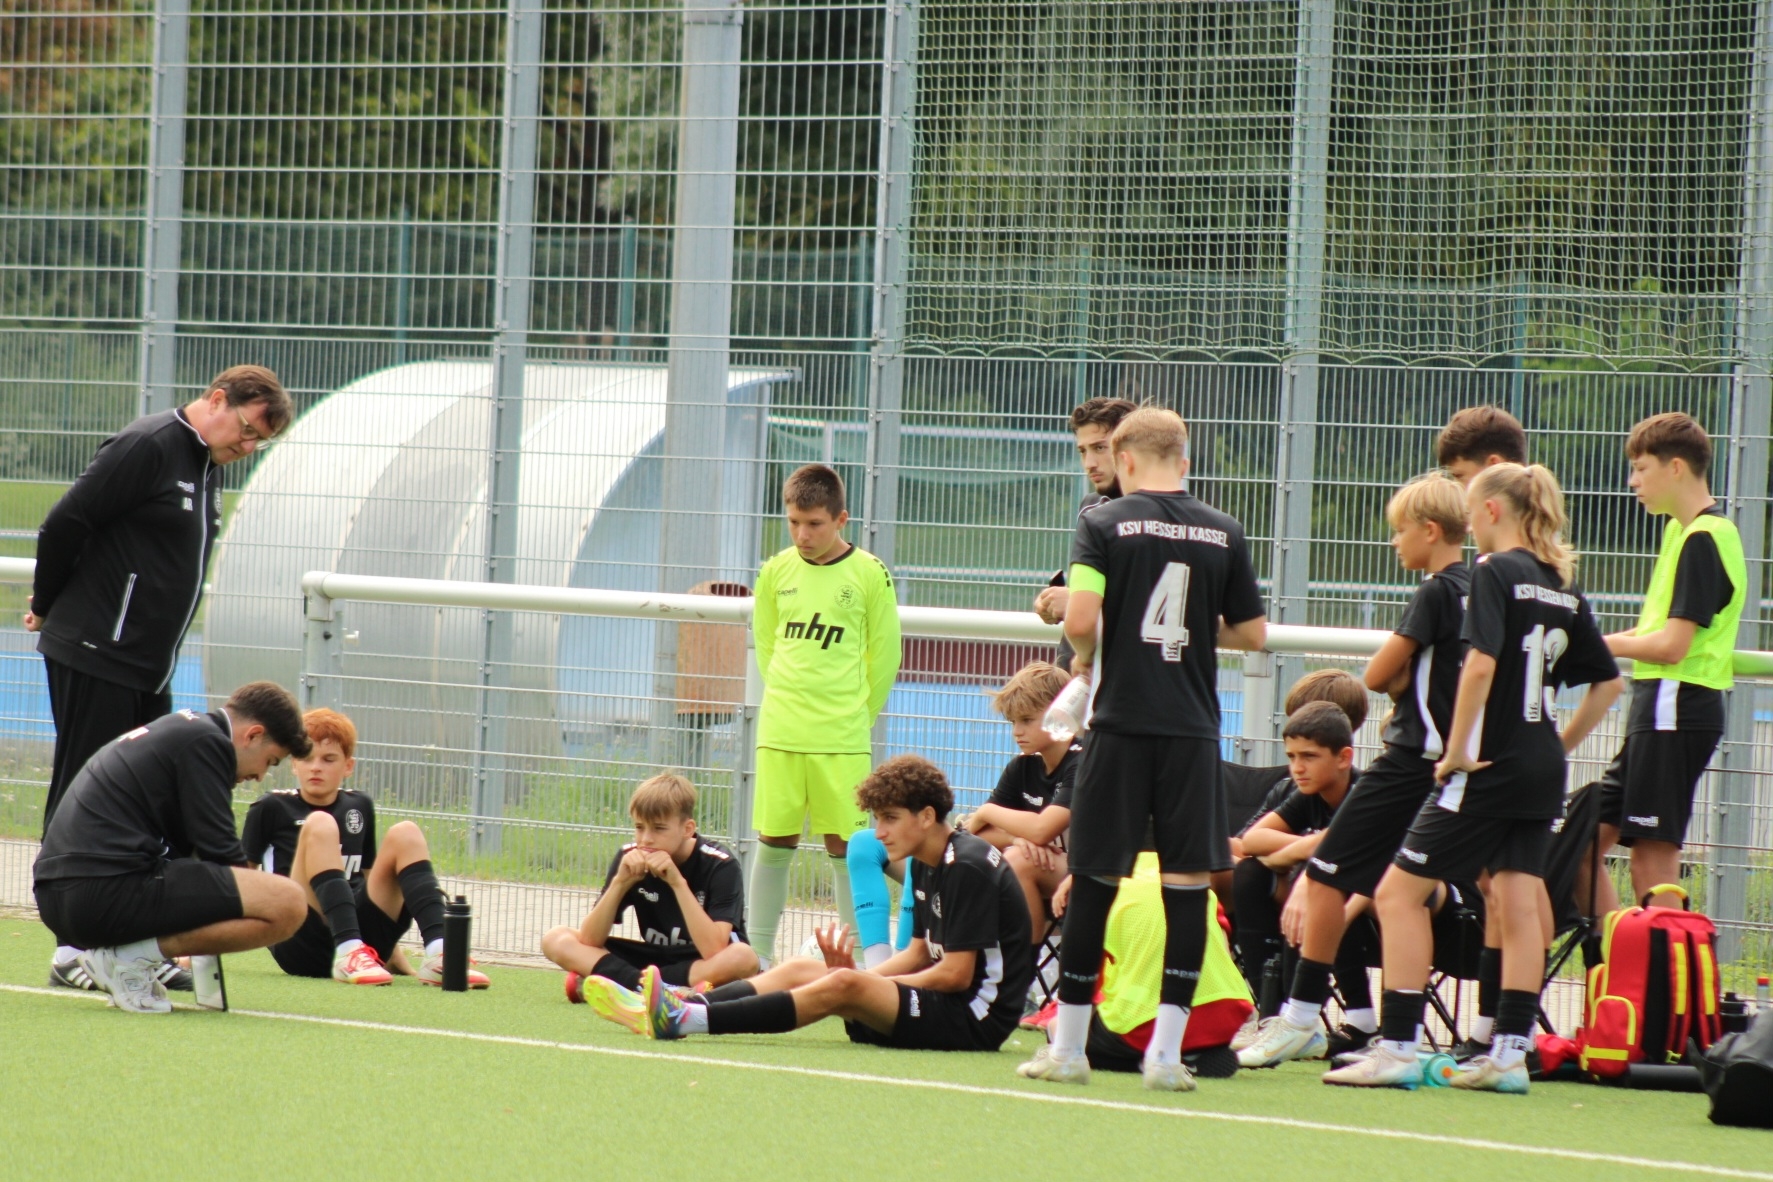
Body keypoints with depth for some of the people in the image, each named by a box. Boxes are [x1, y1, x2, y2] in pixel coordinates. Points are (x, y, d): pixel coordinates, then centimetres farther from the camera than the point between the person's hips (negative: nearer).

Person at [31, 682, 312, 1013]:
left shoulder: (175, 731, 26)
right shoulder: (206, 741, -3)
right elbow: (219, 850, -5)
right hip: (111, 893, -10)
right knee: (287, 904, -15)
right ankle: (134, 956, -11)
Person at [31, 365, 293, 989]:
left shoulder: (207, 464, 14)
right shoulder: (147, 447, -14)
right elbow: (63, 525, -14)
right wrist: (49, 608, 0)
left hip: (150, 668, 9)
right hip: (95, 658, -9)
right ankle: (73, 951, -2)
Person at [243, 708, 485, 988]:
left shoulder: (359, 807, 18)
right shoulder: (271, 809, 6)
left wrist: (398, 960, 20)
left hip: (363, 938, 4)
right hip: (299, 943, -4)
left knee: (405, 834, -8)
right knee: (319, 825, -22)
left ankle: (437, 954, -28)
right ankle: (347, 953, -42)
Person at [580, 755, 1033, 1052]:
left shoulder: (969, 868, -15)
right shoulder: (925, 865, 15)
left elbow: (956, 973, -18)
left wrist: (861, 982, -9)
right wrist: (861, 976, -3)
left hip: (975, 1020, -10)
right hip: (941, 1008, 10)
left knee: (840, 986, -29)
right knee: (800, 969, 2)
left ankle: (687, 1021, -40)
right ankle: (658, 1011, -13)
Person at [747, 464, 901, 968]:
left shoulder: (869, 575, -4)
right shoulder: (776, 572, 5)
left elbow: (885, 656, 3)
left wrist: (856, 713, 6)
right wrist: (788, 700, 13)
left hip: (843, 737, -3)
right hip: (779, 734, 3)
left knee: (845, 846, 0)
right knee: (774, 842, 5)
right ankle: (758, 954, 11)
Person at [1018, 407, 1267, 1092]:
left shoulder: (1105, 523, -3)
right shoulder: (1222, 533, 5)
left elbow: (1080, 619, -13)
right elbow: (1253, 632, 10)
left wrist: (1084, 659, 7)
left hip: (1121, 722, -1)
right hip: (1193, 727, 1)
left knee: (1095, 880, 5)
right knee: (1188, 882, 2)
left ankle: (1067, 1047, 11)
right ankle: (1167, 1051, -4)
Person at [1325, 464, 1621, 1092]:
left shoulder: (1495, 572, -11)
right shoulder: (1563, 587, 11)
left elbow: (1480, 664, -23)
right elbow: (1607, 681, 17)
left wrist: (1457, 751, -16)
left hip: (1490, 766, -8)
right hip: (1541, 770, 8)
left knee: (1399, 893, -2)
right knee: (1518, 904, 8)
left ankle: (1397, 1047, -6)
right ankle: (1510, 1051, 5)